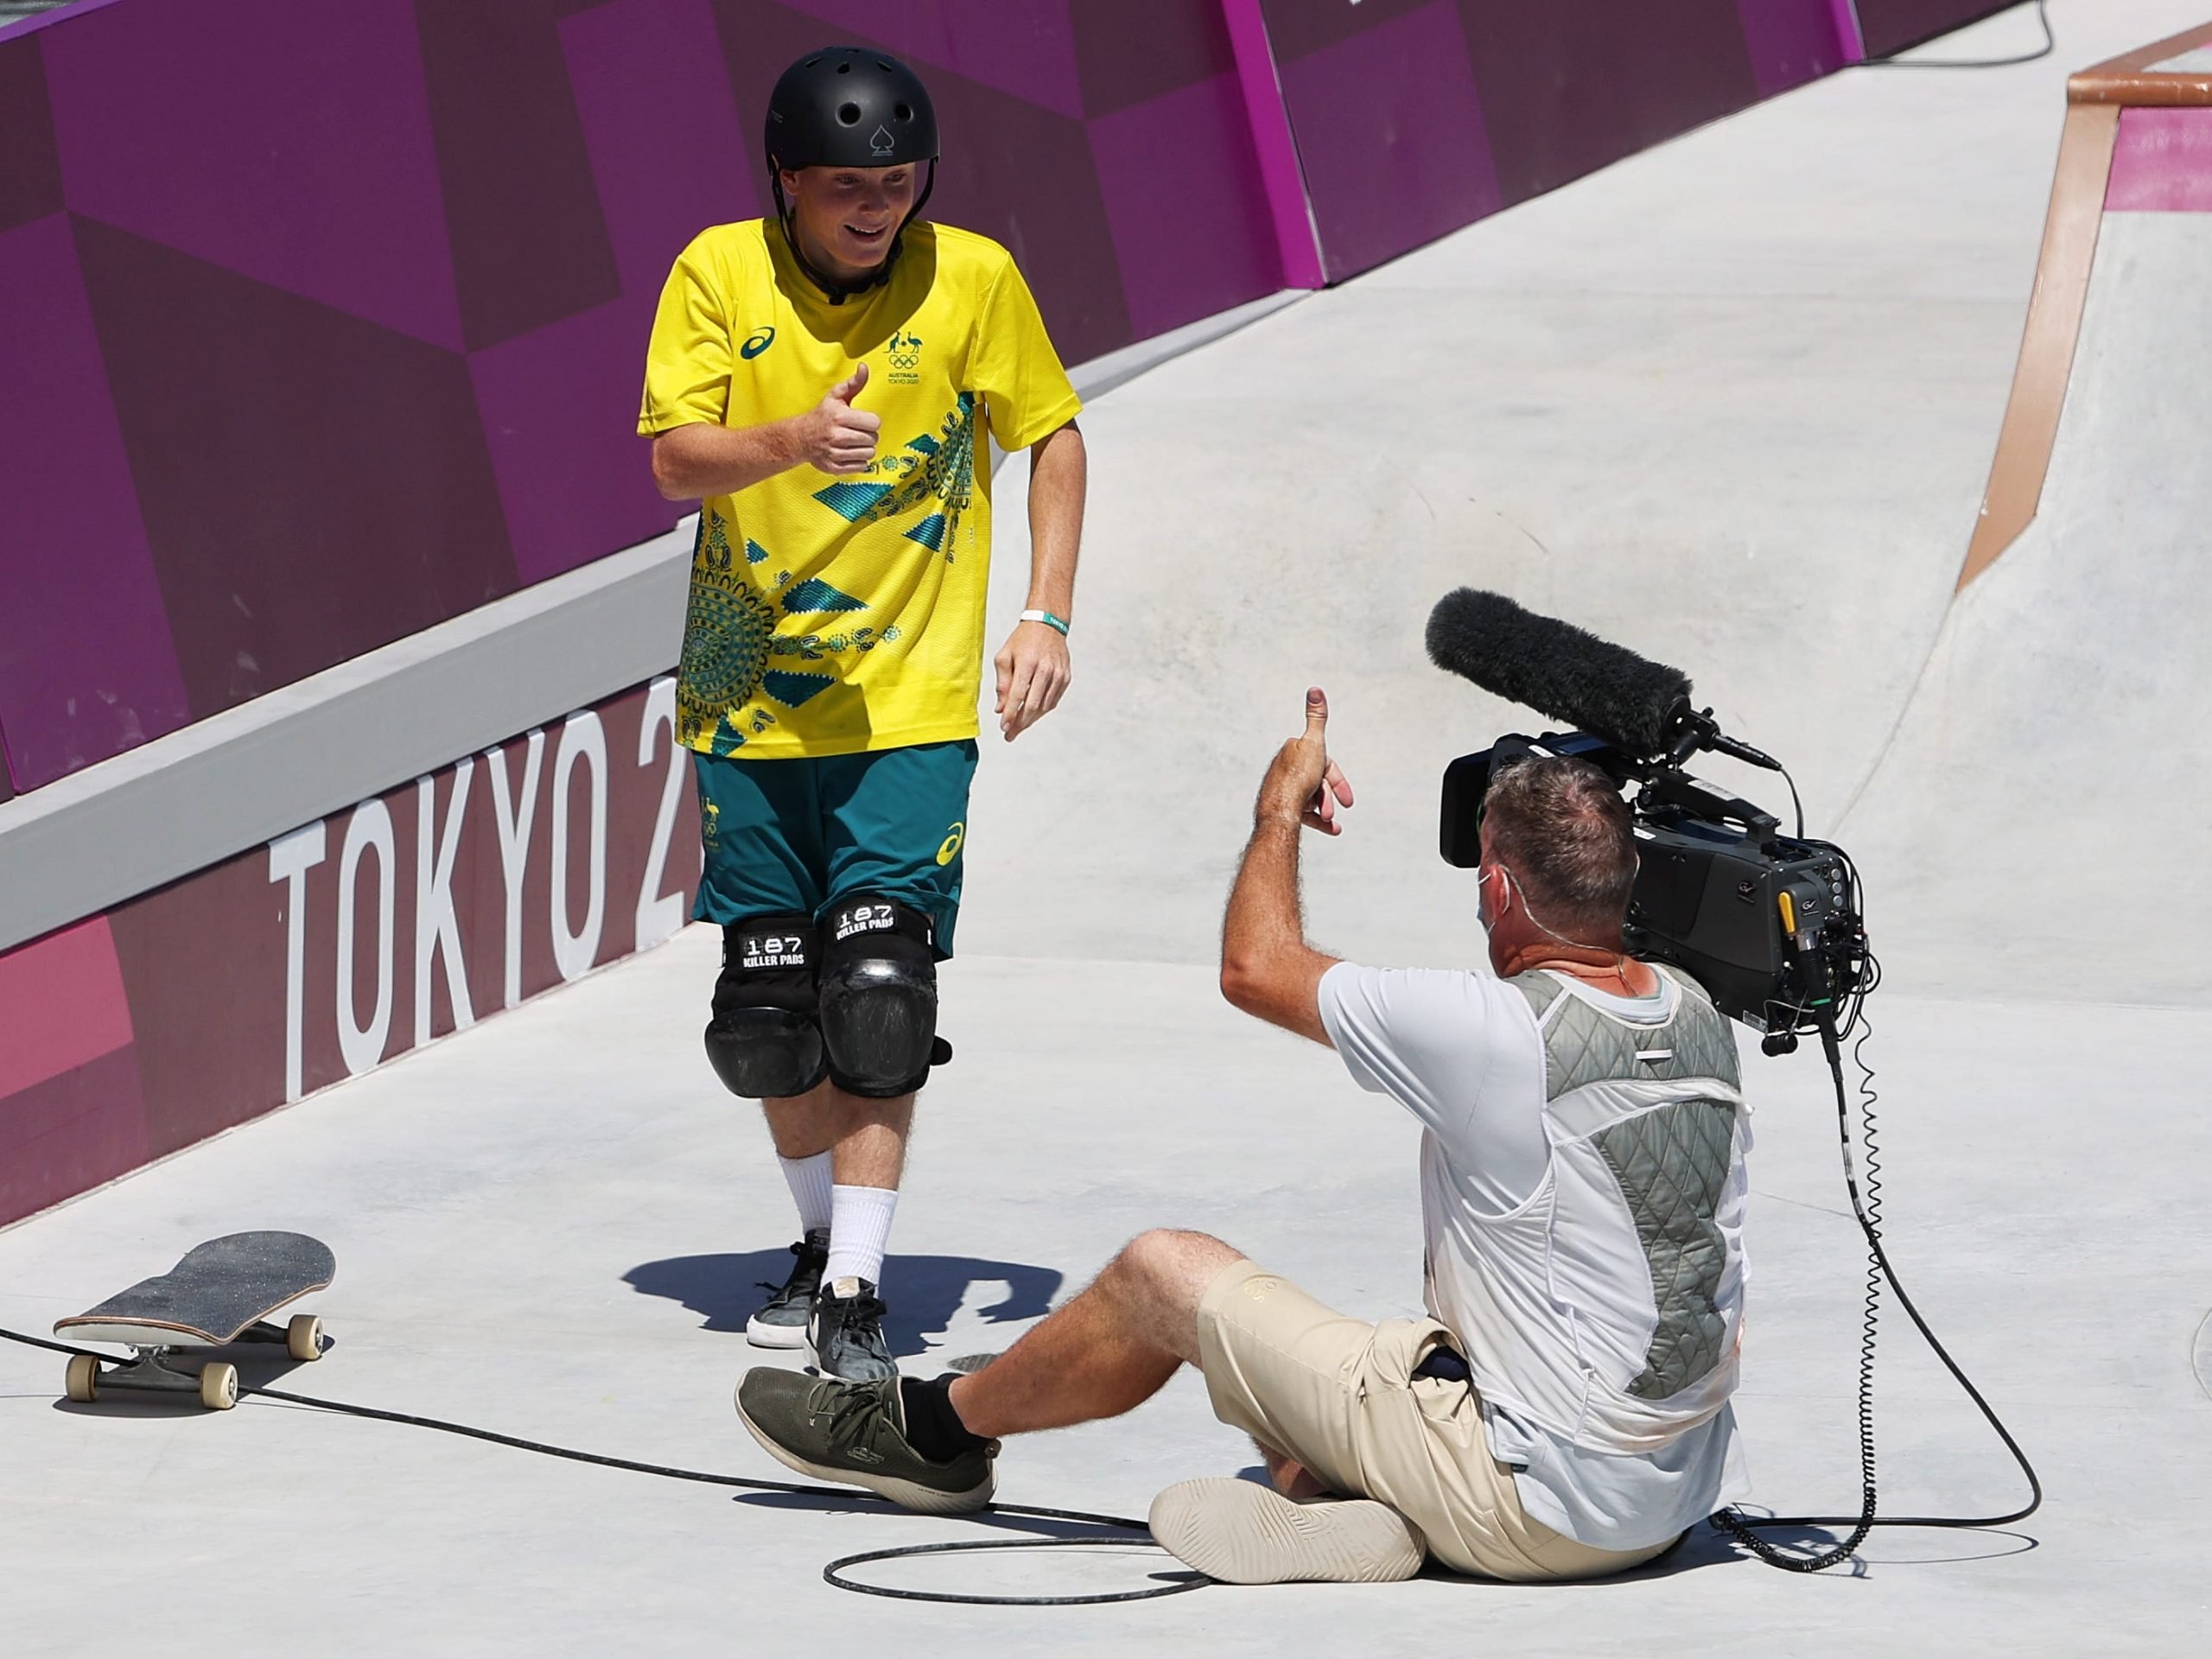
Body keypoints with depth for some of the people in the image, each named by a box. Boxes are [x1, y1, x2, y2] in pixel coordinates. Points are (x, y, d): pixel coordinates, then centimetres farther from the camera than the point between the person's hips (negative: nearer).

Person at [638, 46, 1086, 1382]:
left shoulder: (973, 278, -5)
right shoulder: (719, 273, -4)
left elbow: (1054, 435, 8)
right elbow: (675, 459, -11)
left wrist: (1046, 615, -2)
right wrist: (794, 440, -31)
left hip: (912, 701, -2)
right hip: (752, 693, 2)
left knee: (880, 991, -13)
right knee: (769, 1004, 8)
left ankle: (858, 1290, -11)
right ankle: (824, 1237, 29)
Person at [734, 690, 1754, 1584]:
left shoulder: (1498, 1034, -20)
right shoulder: (1697, 1019, 3)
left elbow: (1256, 968, -5)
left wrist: (1281, 808, 13)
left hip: (1542, 1509, -8)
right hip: (1676, 1501, 8)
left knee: (1164, 1273, 9)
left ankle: (935, 1430, 28)